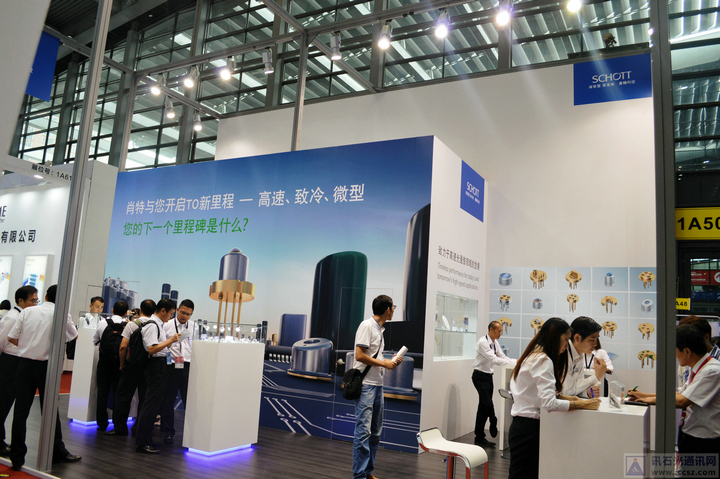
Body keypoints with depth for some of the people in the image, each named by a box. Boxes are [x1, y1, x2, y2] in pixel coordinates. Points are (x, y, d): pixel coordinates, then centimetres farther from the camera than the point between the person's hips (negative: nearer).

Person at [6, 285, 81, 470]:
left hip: (25, 363, 2)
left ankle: (17, 457, 12)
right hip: (46, 365, -2)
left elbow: (11, 338, 1)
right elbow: (74, 336, 10)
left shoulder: (28, 311, 1)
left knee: (21, 409, 7)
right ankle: (57, 453, 21)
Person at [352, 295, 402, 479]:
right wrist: (384, 363, -13)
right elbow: (360, 355, -19)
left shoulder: (379, 329, 16)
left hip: (377, 386, 10)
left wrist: (391, 361, 9)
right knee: (363, 431, -7)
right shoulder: (367, 326, -12)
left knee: (375, 432, 14)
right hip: (365, 386, -10)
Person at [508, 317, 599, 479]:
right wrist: (581, 404, -18)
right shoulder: (543, 360, -17)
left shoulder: (533, 356, 12)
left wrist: (564, 397, 6)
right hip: (529, 428, -9)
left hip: (521, 425, 9)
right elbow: (549, 403, -25)